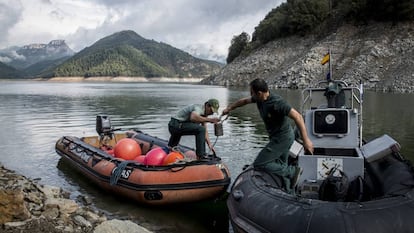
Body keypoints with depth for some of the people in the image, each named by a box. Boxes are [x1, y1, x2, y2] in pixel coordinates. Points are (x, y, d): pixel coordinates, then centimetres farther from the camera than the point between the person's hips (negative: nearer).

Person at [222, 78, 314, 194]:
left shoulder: (277, 102, -27)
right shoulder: (259, 99, -2)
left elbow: (297, 117, -29)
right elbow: (245, 101, 18)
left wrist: (306, 140, -33)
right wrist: (230, 108, 30)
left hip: (283, 138, -9)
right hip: (277, 137, 9)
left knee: (259, 164, -10)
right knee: (281, 167, 19)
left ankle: (292, 171, -4)